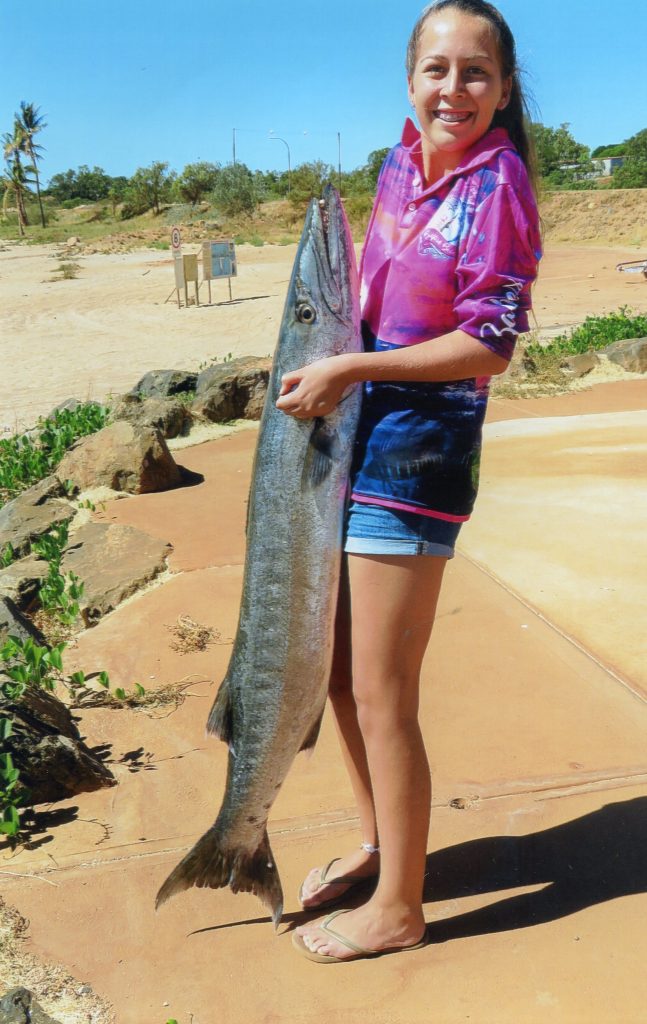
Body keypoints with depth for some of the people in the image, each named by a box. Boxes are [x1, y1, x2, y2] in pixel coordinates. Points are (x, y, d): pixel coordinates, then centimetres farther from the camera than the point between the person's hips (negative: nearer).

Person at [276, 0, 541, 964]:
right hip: (353, 434, 8)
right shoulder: (403, 161, 9)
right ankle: (377, 842, 40)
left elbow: (491, 344, -17)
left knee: (381, 693, 0)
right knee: (337, 667, 18)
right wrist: (330, 360, 6)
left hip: (418, 452, -8)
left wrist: (351, 369, -18)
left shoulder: (496, 184, -12)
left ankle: (397, 907, 21)